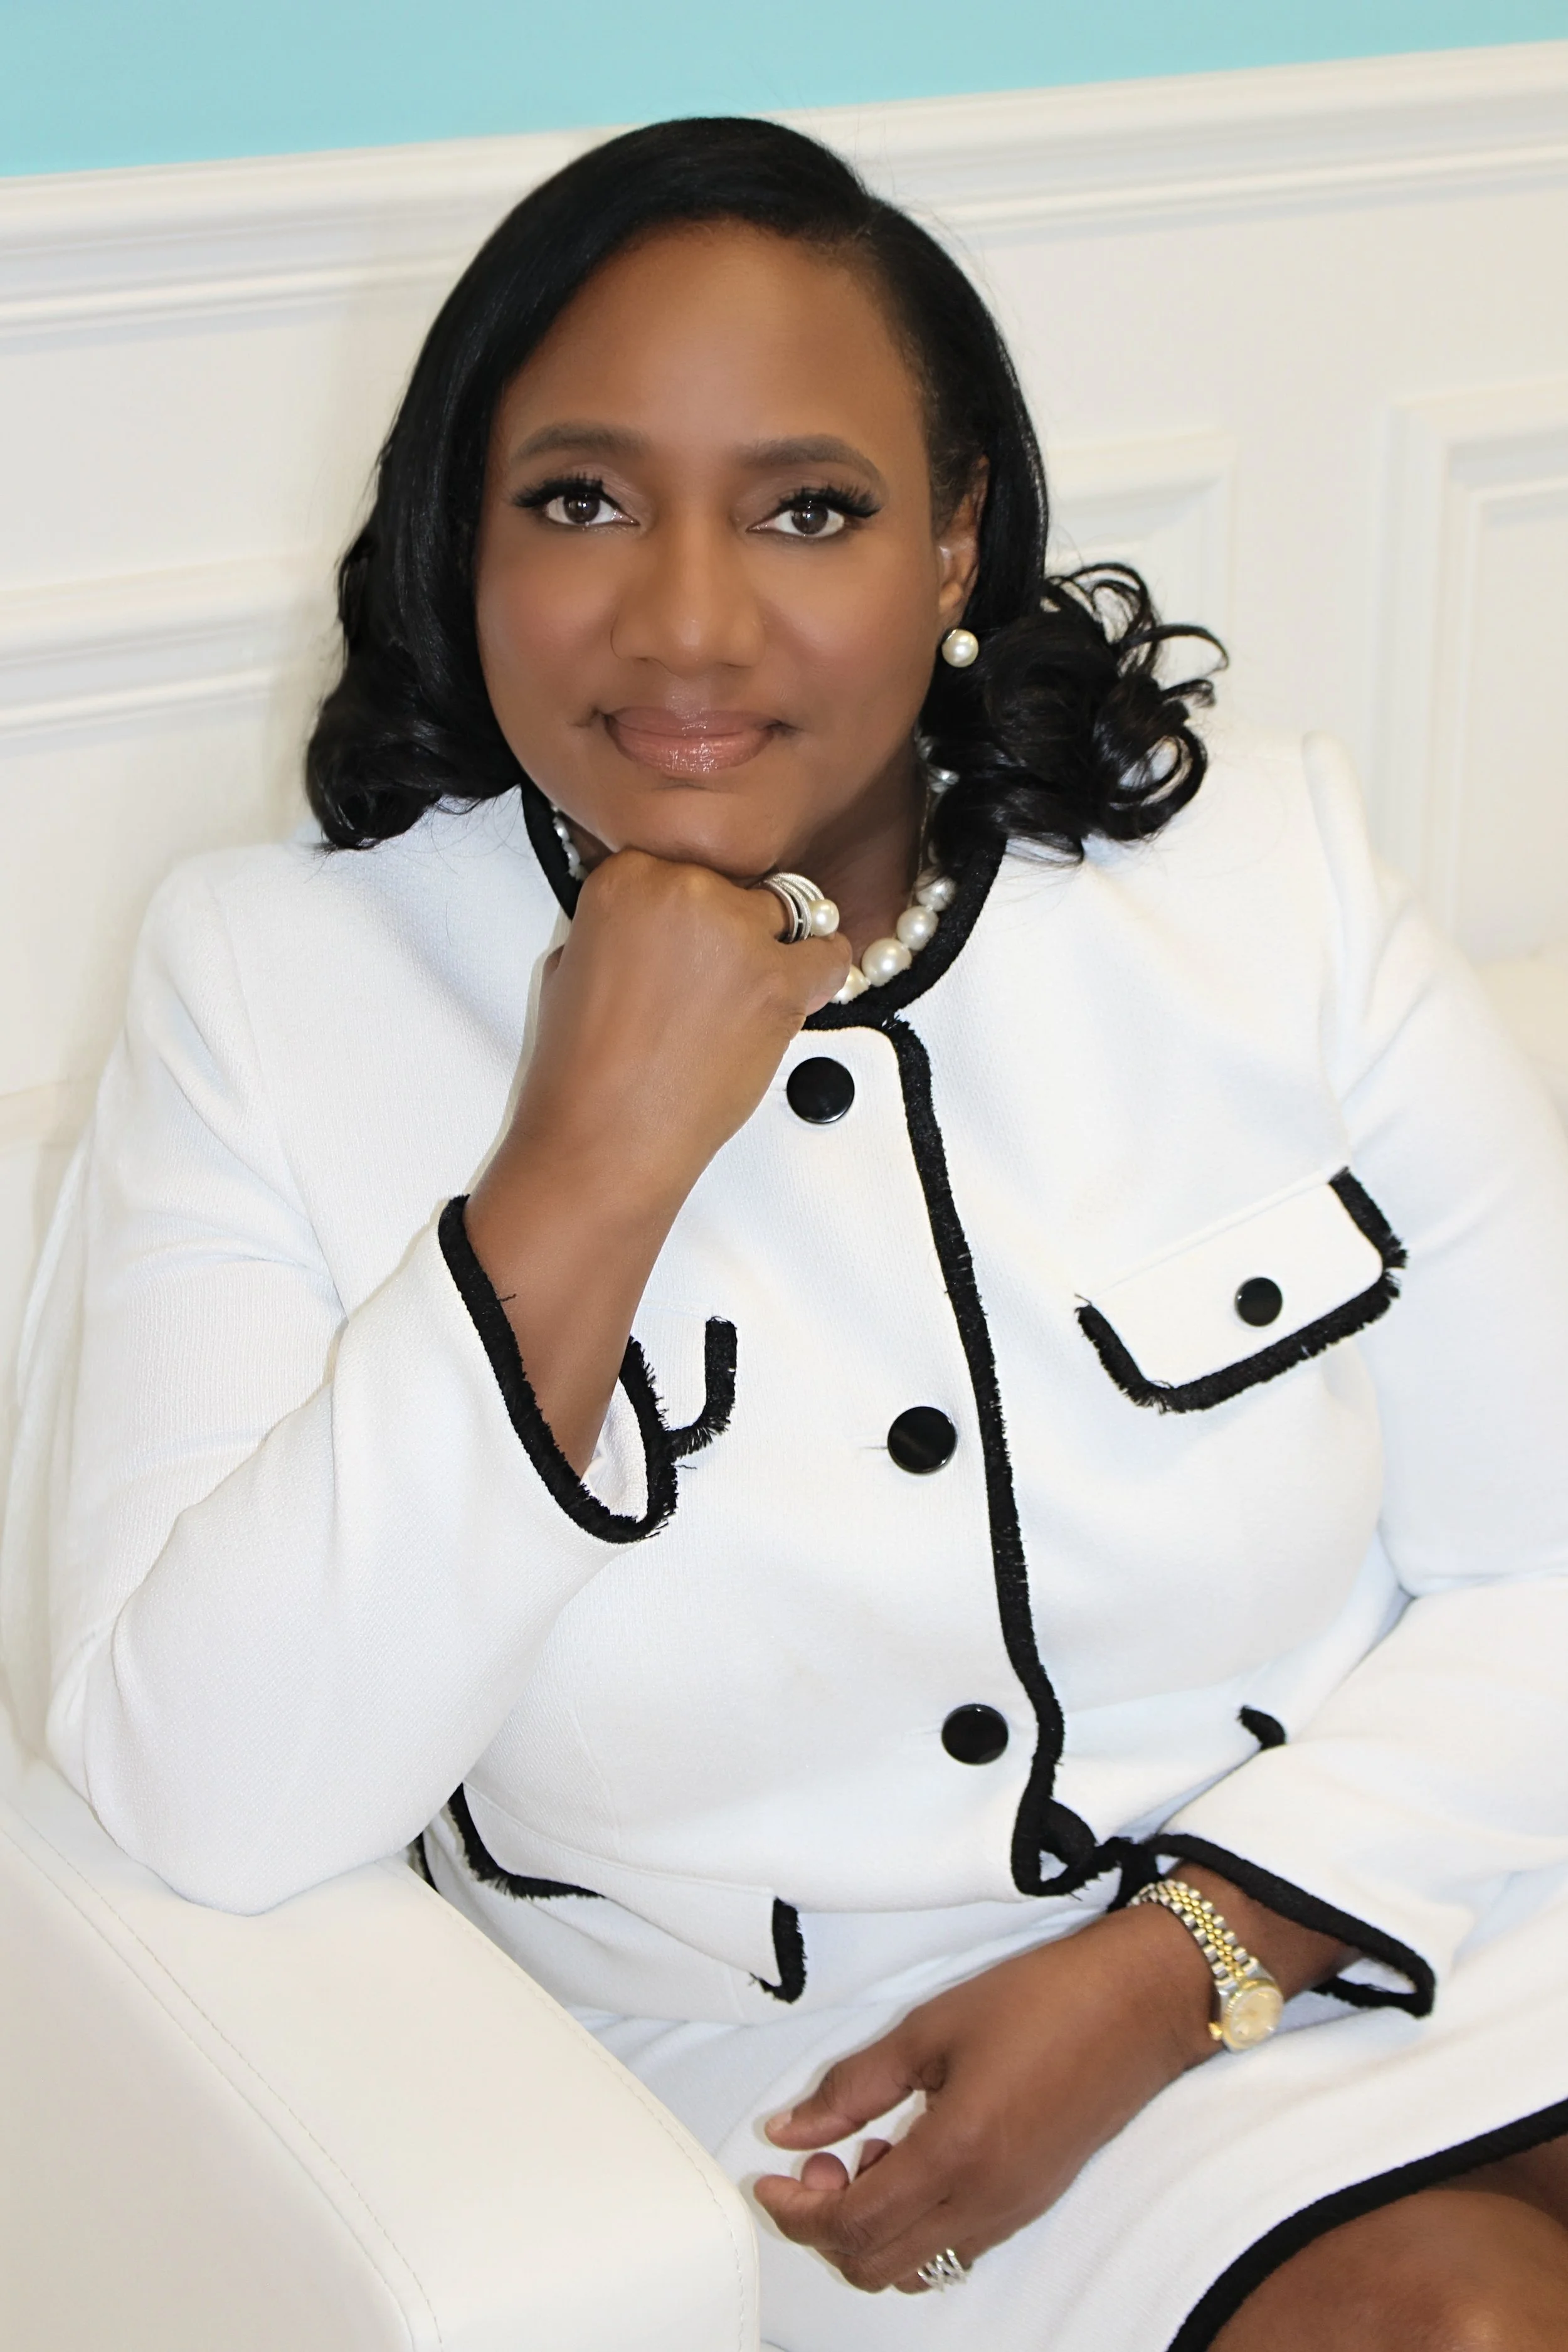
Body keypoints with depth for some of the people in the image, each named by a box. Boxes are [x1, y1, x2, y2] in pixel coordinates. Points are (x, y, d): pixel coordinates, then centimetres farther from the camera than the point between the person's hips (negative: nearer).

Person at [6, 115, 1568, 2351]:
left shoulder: (1261, 865, -1)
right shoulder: (274, 979, -6)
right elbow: (208, 1803, -16)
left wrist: (1168, 1966, -14)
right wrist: (592, 1164, -21)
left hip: (1359, 1928, 3)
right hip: (800, 2080, -2)